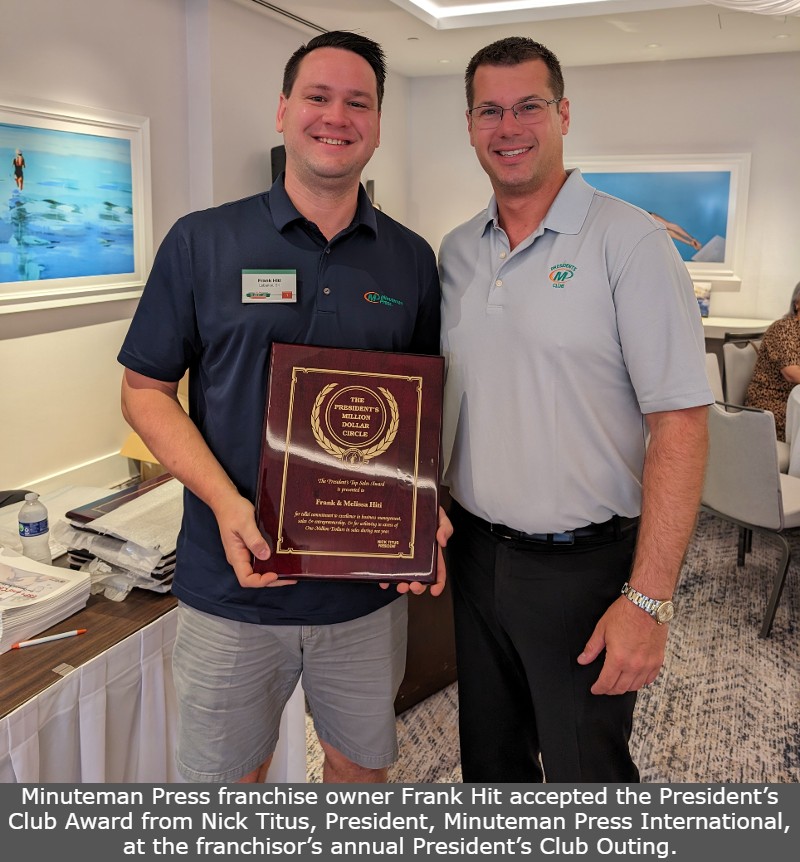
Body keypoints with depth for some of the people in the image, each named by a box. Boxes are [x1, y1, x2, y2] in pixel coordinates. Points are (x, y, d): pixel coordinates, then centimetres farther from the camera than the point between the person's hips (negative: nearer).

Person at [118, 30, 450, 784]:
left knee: (362, 763, 22)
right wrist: (225, 501, -17)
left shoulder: (410, 259, 3)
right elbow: (145, 389, -2)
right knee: (224, 776, 18)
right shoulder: (202, 242, -4)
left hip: (369, 586, 2)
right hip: (233, 582, -1)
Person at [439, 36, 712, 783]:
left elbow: (679, 425, -16)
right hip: (474, 553, 5)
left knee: (584, 769, 14)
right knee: (489, 759, 22)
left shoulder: (629, 242, -12)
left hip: (583, 566, -5)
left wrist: (648, 600, -20)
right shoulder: (455, 252, 6)